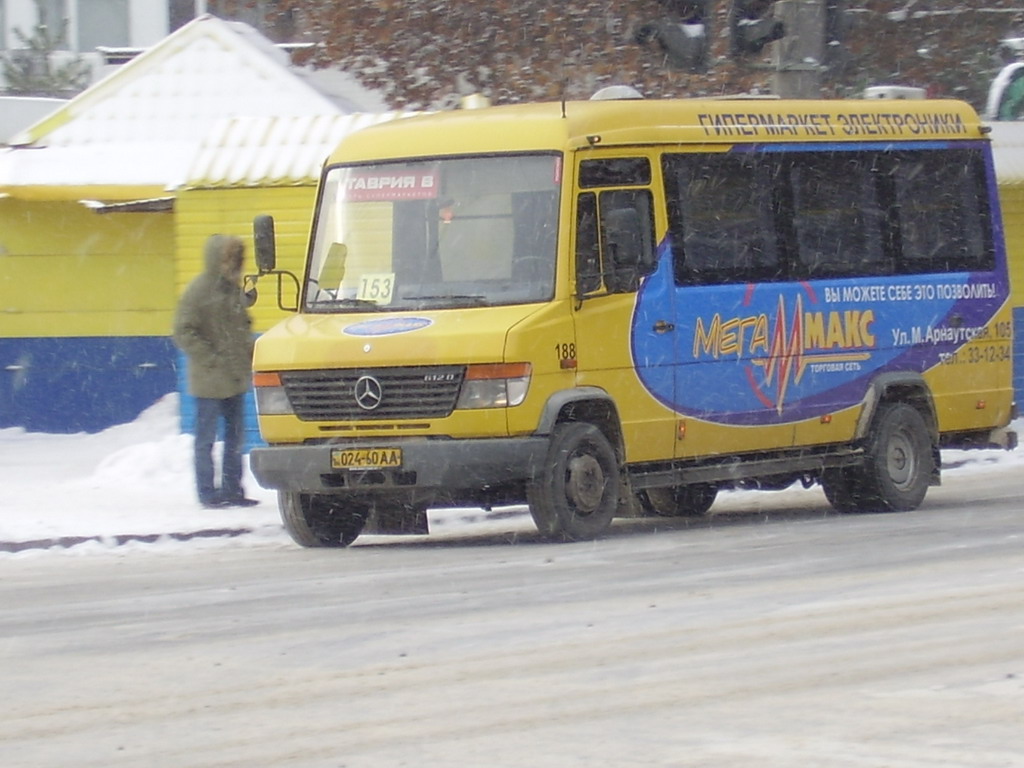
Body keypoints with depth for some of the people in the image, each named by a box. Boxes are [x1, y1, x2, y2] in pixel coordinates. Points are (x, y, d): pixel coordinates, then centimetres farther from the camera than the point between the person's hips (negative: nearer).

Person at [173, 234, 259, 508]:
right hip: (209, 381, -7)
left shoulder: (234, 289, 10)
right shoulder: (199, 290, -12)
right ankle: (207, 492, 6)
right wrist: (212, 359, -17)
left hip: (235, 380, 7)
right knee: (206, 438, 1)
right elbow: (184, 333, -14)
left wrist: (248, 355, 7)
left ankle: (232, 489, 19)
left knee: (236, 435, 11)